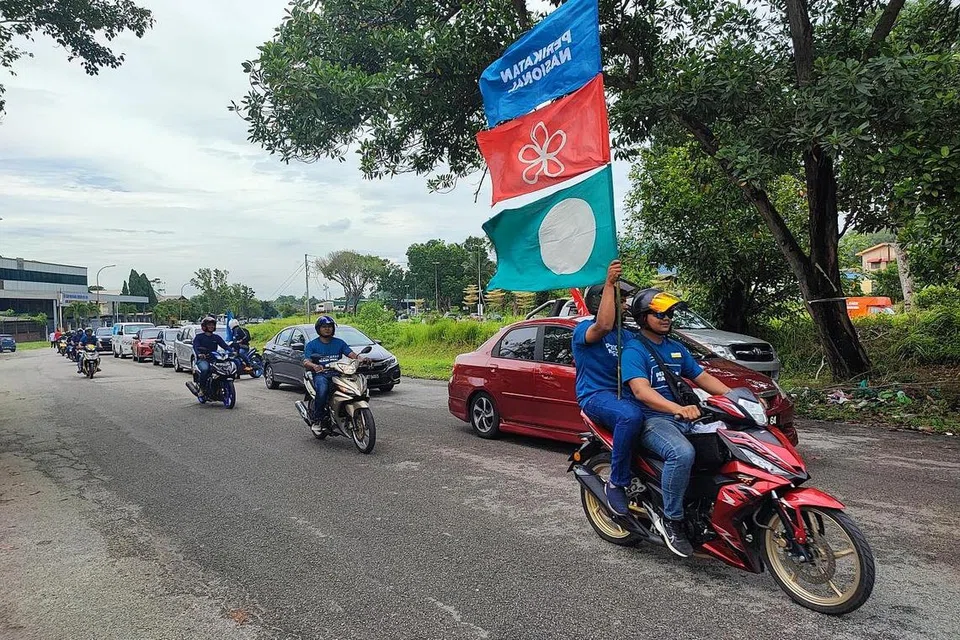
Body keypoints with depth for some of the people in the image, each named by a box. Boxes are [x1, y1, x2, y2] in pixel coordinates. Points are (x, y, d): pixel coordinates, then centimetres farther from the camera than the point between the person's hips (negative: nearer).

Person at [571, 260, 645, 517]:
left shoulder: (627, 335, 21)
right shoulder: (584, 329, -3)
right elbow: (603, 325, -27)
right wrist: (609, 283, -25)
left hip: (625, 394, 7)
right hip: (596, 396, -7)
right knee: (631, 416, -38)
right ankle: (616, 483, -22)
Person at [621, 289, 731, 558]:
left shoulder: (677, 348, 20)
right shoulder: (634, 350, -6)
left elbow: (702, 378, 17)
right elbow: (641, 390, -21)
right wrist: (678, 409, -37)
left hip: (684, 417, 8)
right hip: (652, 420, -8)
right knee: (682, 453, -35)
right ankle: (671, 520, -18)